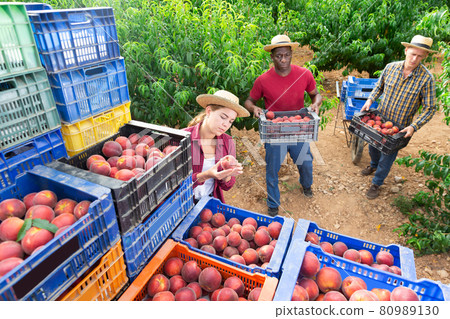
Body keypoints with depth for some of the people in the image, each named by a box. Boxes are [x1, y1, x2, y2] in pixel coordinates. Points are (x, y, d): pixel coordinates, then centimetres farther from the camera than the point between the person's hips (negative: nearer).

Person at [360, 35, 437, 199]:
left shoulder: (426, 78, -18)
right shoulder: (391, 67, -10)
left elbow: (429, 108, -13)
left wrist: (413, 127, -25)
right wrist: (370, 100, -8)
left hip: (400, 127, -3)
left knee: (387, 156, 8)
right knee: (373, 146, 23)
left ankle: (377, 183, 30)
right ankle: (374, 165, 55)